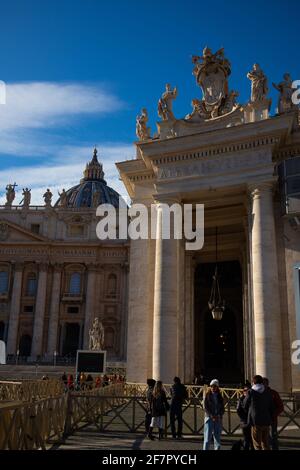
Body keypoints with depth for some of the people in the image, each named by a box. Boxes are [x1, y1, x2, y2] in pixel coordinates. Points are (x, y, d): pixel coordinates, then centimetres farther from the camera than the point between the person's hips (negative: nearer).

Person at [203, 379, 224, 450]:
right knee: (208, 437, -6)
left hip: (218, 419, 3)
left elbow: (222, 408, 9)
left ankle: (217, 448, 12)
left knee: (217, 436, 5)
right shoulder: (207, 396, 1)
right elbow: (205, 407, -4)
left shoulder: (219, 396, 10)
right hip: (209, 418, -3)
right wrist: (212, 416, -14)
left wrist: (219, 415, -9)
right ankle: (205, 448, -4)